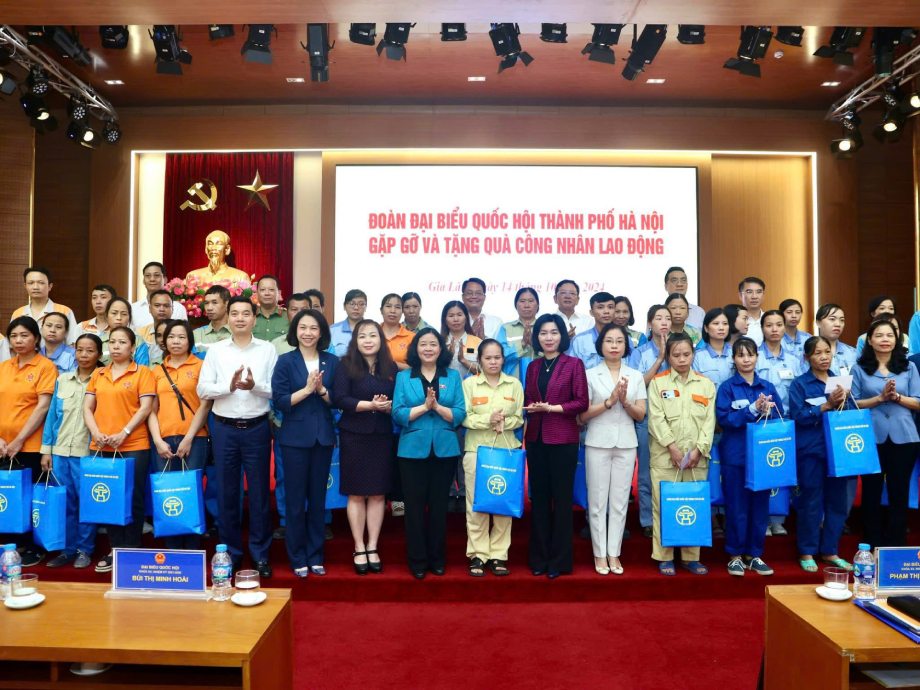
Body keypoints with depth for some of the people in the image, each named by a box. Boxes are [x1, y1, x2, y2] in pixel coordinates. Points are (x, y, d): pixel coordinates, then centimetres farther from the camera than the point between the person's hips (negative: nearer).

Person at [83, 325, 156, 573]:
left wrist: (123, 434, -16)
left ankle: (131, 551, 12)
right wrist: (96, 433, -7)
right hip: (102, 448, 4)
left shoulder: (142, 372, 0)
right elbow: (87, 408, 10)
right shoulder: (98, 374, 14)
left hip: (134, 447, -4)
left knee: (132, 499, 1)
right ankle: (115, 550, 20)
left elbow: (145, 408, -8)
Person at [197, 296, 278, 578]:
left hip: (257, 428, -1)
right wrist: (229, 386, -16)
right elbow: (202, 389, -1)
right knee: (226, 491, 9)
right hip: (224, 428, 1)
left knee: (259, 491, 5)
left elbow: (277, 389, -4)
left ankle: (260, 553, 18)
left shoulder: (268, 349, 2)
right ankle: (230, 551, 23)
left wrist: (255, 386, -21)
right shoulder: (216, 350, 5)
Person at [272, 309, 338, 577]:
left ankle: (315, 555, 23)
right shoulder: (285, 361, -3)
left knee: (318, 498, 11)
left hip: (323, 437, 2)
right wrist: (307, 389, -18)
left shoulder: (332, 362, 3)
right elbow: (279, 401, -10)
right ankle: (297, 558, 18)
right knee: (295, 499, 4)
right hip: (295, 437, -2)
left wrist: (322, 389, -16)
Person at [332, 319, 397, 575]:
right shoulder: (346, 365, -3)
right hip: (354, 436, -3)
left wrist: (388, 406, -15)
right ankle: (359, 549, 16)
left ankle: (372, 548, 18)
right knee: (356, 494, 5)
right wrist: (370, 405, -19)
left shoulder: (391, 367, 6)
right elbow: (339, 399, -12)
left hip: (382, 436, 3)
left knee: (378, 494, 6)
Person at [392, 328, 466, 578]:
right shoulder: (403, 377, 3)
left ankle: (437, 558, 23)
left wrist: (437, 407, -18)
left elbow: (460, 414, -3)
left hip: (445, 450, 1)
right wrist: (424, 406, -17)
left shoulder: (453, 376, 5)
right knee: (414, 506, 5)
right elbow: (397, 414, -6)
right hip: (413, 450, -1)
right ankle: (417, 560, 18)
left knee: (439, 506, 10)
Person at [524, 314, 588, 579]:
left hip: (563, 439, -4)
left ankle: (559, 559, 13)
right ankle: (539, 557, 19)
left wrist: (551, 408, -15)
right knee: (539, 497, 8)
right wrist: (531, 407, -8)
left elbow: (582, 402, -7)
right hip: (536, 438, 4)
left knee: (561, 498, 3)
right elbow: (527, 401, 15)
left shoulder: (574, 364, -2)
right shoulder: (533, 366, 13)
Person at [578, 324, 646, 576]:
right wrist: (609, 401, -16)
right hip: (598, 443, -2)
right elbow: (581, 415, -5)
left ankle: (614, 553, 16)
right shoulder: (590, 374, 0)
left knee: (620, 501, 6)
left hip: (626, 444, 2)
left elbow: (641, 415, 5)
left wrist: (625, 401, -13)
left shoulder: (636, 376, 8)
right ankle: (600, 554, 13)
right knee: (598, 500, 3)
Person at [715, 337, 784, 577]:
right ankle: (735, 555, 14)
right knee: (736, 506, 2)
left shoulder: (768, 387, 9)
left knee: (760, 505, 8)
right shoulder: (727, 387, -1)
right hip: (735, 455, -3)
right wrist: (754, 409, -20)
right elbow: (724, 419, -13)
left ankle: (754, 555, 21)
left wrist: (768, 411, -14)